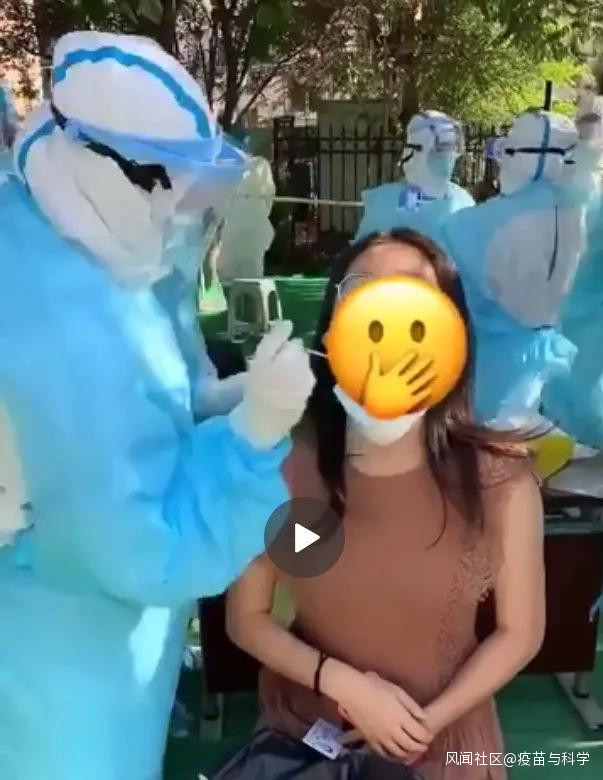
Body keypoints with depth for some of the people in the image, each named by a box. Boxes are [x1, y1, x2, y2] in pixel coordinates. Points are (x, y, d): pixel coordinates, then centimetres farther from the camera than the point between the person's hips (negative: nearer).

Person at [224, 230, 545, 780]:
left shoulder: (501, 480, -18)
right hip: (305, 732, 0)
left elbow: (520, 632, -6)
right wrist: (344, 684, -18)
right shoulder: (281, 471, -17)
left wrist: (427, 722, -14)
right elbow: (246, 618, -6)